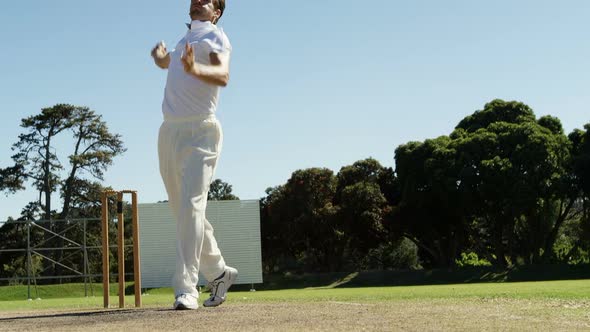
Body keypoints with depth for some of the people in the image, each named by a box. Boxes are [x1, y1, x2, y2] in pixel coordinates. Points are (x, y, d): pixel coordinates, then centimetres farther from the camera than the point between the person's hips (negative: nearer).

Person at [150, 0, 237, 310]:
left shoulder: (215, 36, -1)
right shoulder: (186, 39, 21)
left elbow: (222, 75, -22)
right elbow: (168, 63, 43)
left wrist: (194, 69, -42)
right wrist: (161, 56, 20)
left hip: (199, 132, -8)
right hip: (169, 131, 8)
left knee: (191, 206, -19)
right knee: (182, 210, 10)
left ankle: (186, 289, -23)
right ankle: (218, 272, 24)